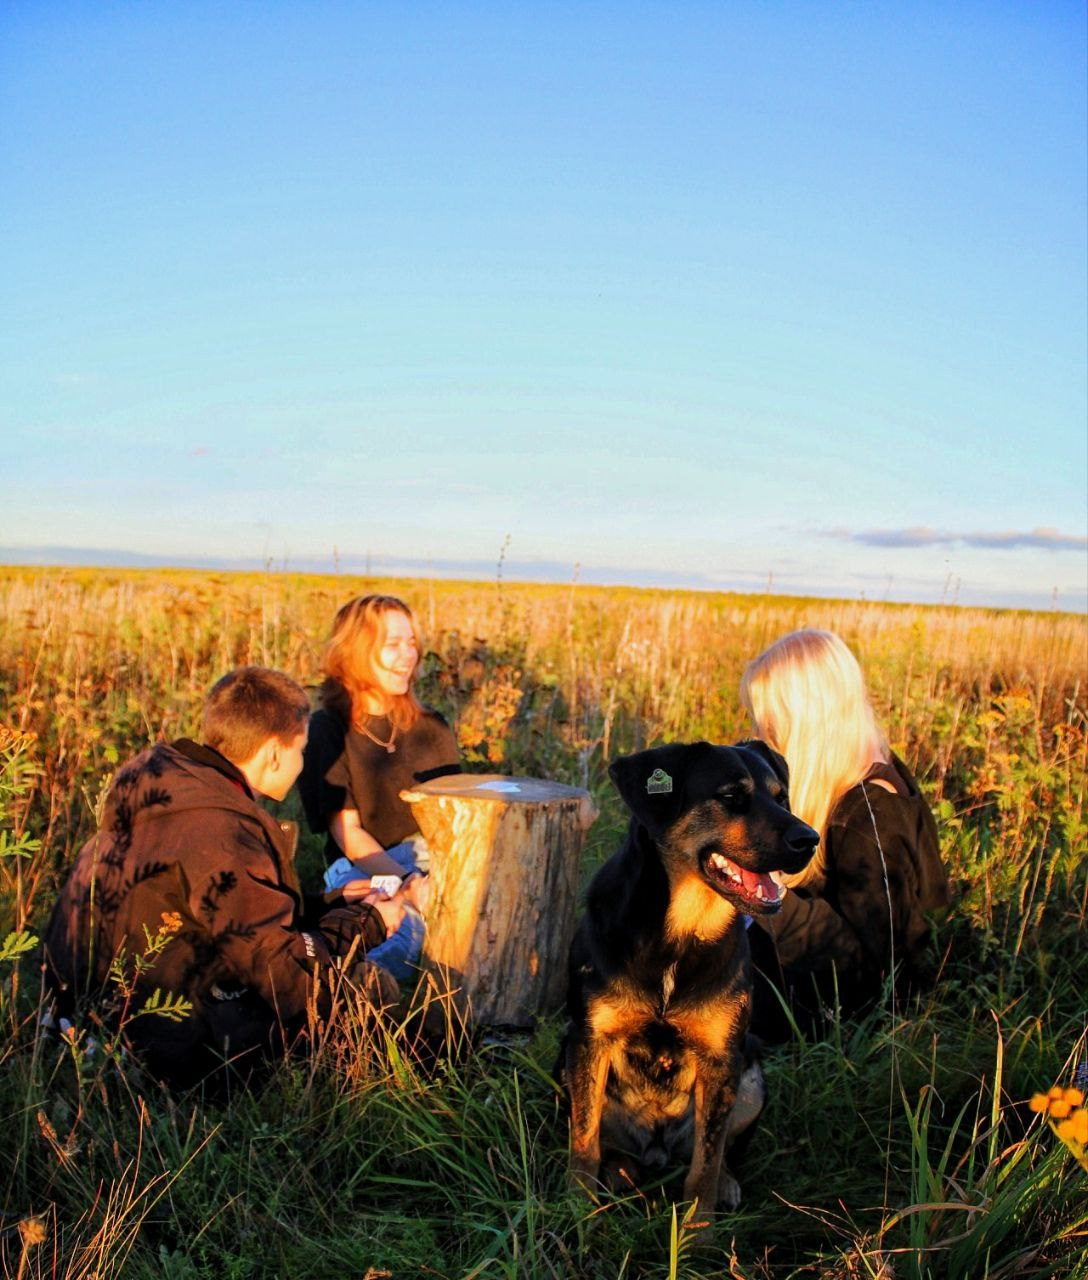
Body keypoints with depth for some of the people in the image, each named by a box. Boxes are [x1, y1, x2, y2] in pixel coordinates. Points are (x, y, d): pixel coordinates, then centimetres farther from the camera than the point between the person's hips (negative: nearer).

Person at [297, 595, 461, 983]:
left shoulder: (431, 728, 16)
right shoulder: (328, 730, 1)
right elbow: (348, 832, -5)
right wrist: (407, 883, -20)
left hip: (434, 863, 5)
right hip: (364, 871, -5)